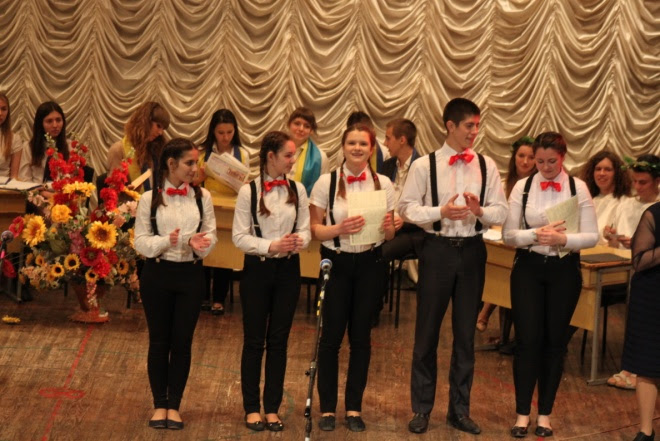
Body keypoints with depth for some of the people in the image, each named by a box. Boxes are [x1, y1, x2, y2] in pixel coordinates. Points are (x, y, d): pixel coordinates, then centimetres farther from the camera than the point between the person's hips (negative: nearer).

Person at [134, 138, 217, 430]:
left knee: (182, 341, 5)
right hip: (157, 274, -1)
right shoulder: (149, 199, -4)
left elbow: (211, 235, 3)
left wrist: (198, 243, -19)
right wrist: (166, 241, -23)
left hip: (191, 275, 1)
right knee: (159, 341, 7)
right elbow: (140, 241, -5)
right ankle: (159, 404, 19)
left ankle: (174, 405, 17)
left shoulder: (202, 196, 1)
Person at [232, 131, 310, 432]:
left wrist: (299, 240, -18)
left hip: (287, 270, 3)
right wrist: (271, 246, -20)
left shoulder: (298, 190, 2)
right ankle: (252, 408, 15)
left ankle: (272, 408, 17)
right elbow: (239, 236, -8)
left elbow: (305, 229, 4)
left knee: (278, 341, 7)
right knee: (254, 341, 4)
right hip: (257, 269, -3)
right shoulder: (248, 191, -7)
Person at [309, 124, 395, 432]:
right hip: (336, 262, -2)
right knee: (331, 336, 0)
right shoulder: (327, 182, -3)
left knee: (361, 336, 7)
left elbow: (389, 235, 8)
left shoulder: (383, 184, 3)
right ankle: (327, 408, 12)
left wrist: (387, 228, -15)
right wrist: (339, 229, -23)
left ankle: (354, 408, 18)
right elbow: (314, 228, -5)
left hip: (370, 263, 2)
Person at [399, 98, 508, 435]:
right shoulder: (424, 166, -4)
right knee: (427, 331, 5)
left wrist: (480, 210, -19)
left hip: (472, 251, 3)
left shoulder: (487, 166, 3)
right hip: (437, 250, -2)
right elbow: (407, 208, -7)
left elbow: (500, 212, 1)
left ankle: (459, 409, 22)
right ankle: (421, 408, 17)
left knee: (466, 332, 10)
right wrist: (442, 211, -20)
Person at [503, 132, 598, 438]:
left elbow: (591, 236, -4)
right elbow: (509, 235, -2)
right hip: (528, 268, 0)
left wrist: (564, 239, -22)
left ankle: (545, 414, 19)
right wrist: (536, 234, -19)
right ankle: (522, 413, 9)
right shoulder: (522, 187, -1)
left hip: (564, 270, 0)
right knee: (527, 339, -2)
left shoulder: (578, 188, -2)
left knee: (555, 341, 8)